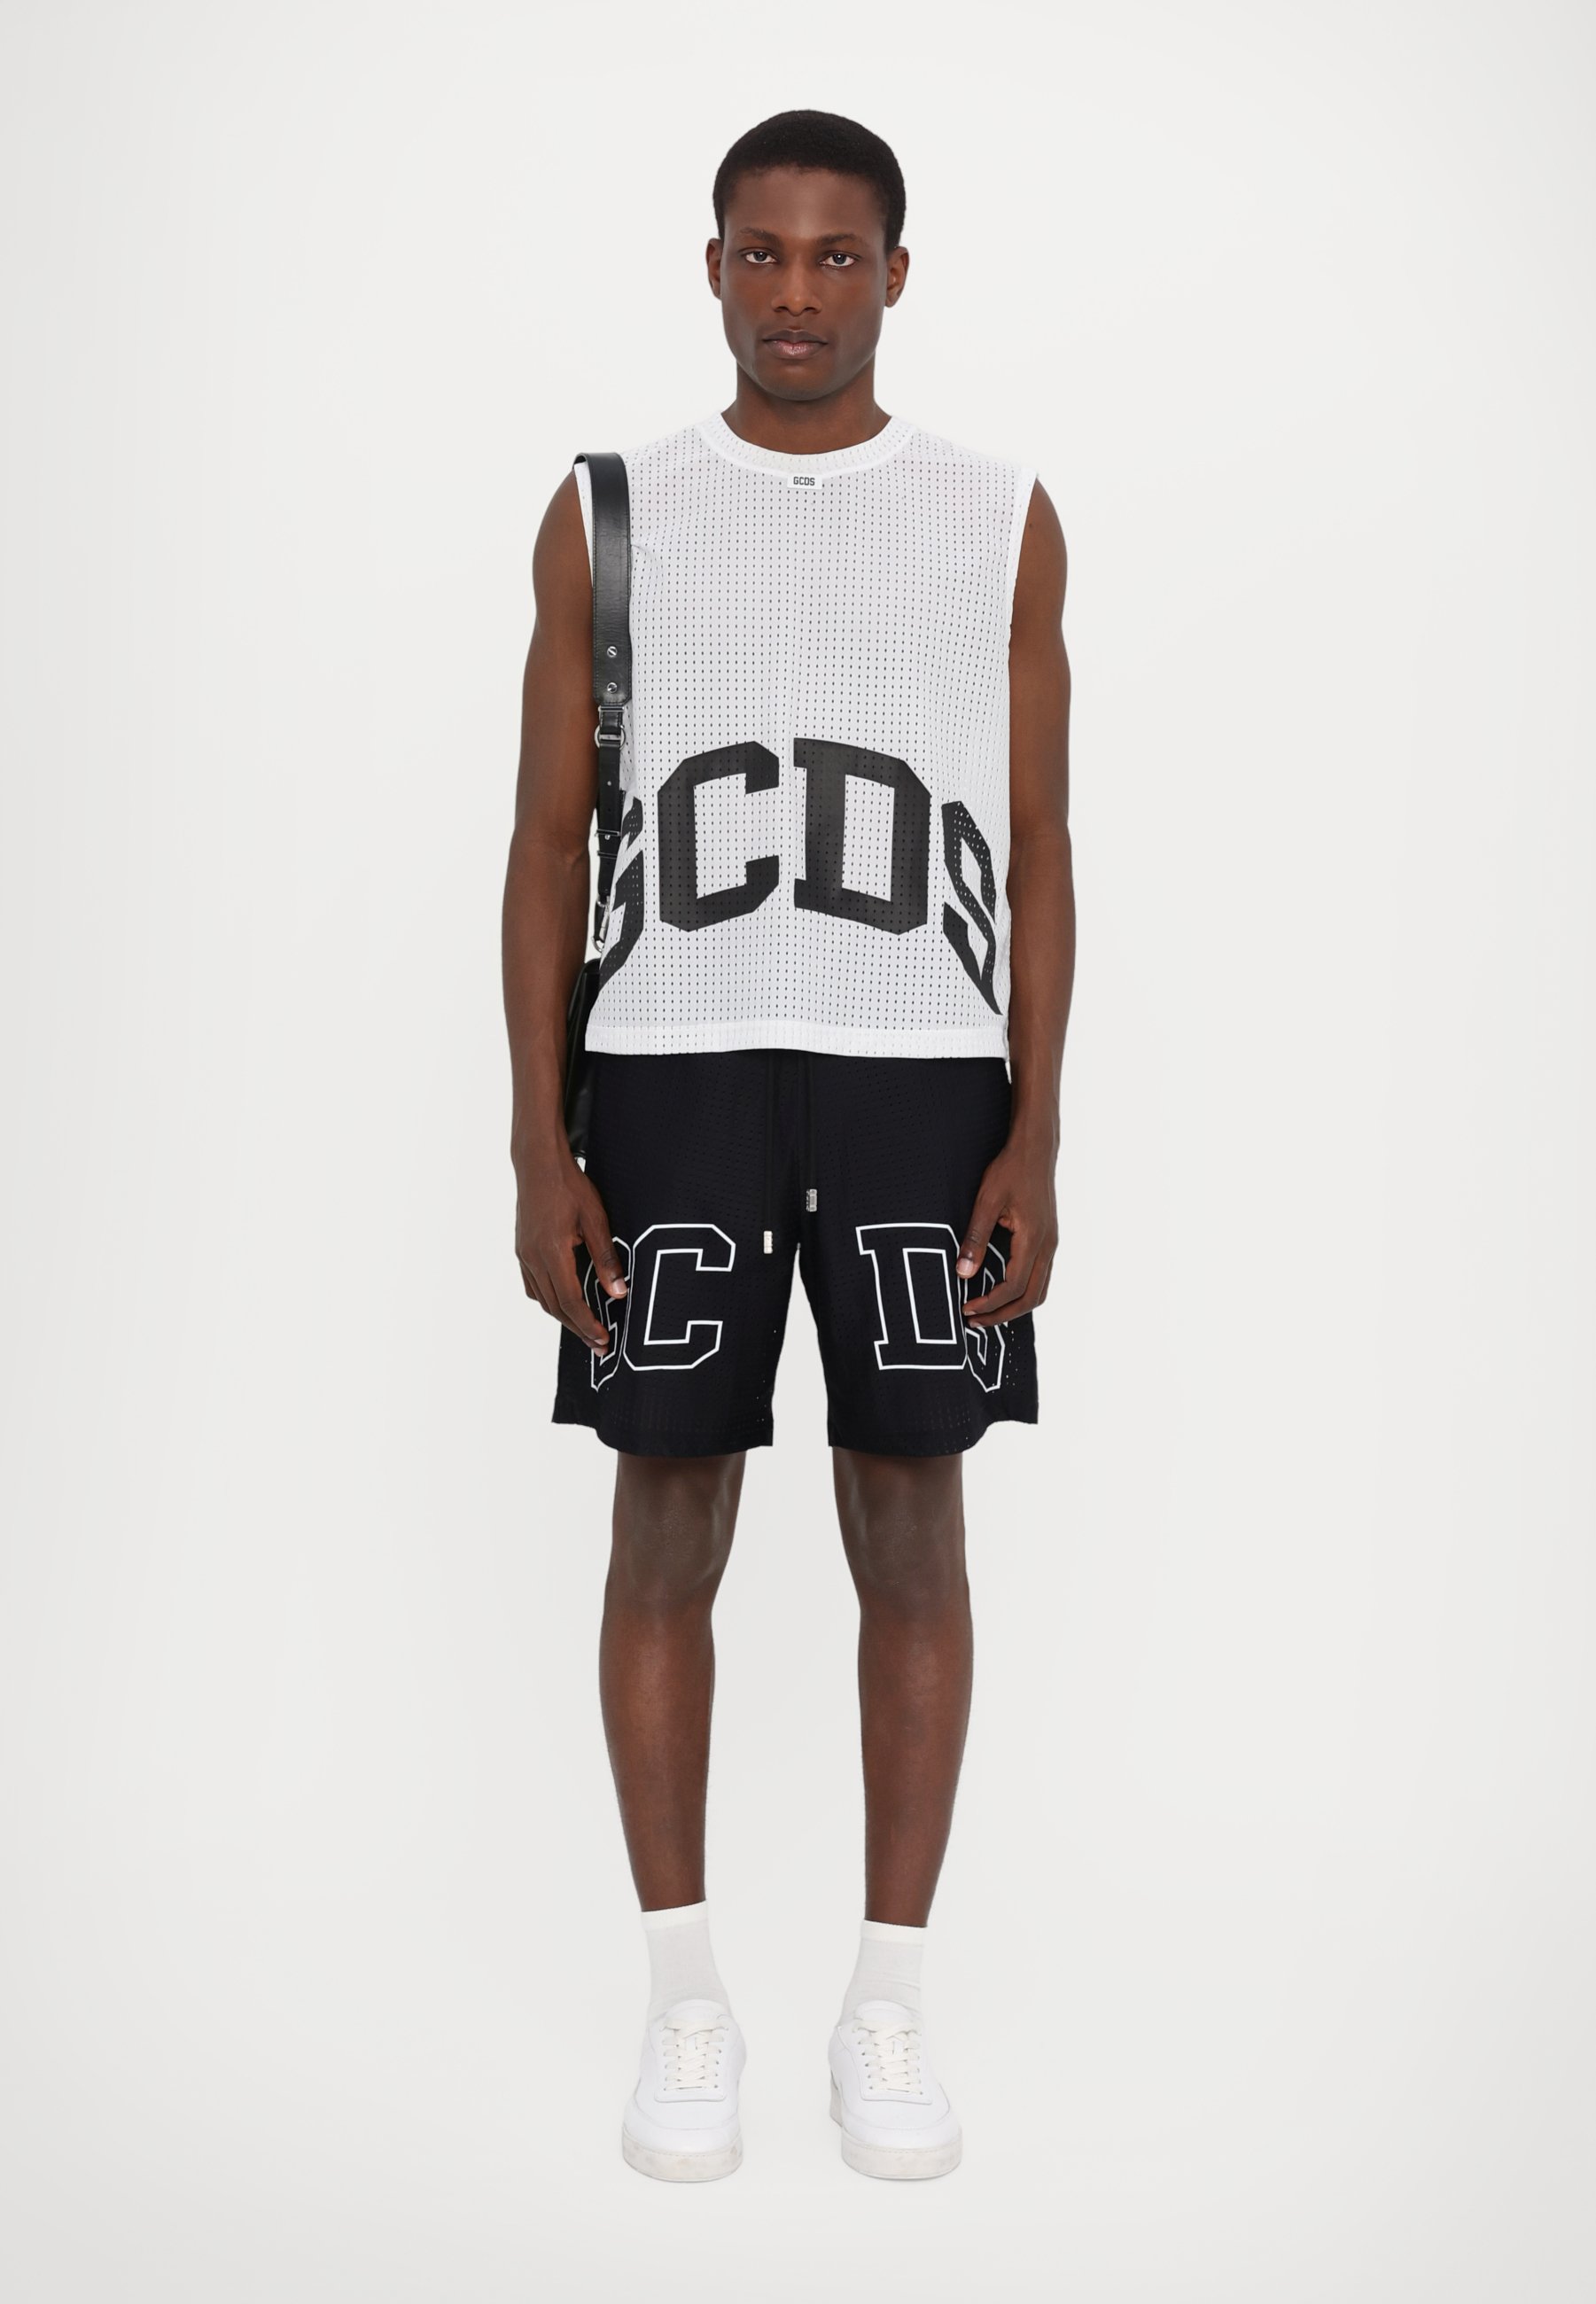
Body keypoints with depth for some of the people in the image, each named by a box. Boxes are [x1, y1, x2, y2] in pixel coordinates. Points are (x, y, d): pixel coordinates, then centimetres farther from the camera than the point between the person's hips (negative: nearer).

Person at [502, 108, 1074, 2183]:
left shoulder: (1003, 519, 7)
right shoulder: (609, 514, 7)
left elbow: (1037, 845, 5)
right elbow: (550, 839, 5)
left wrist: (1036, 1138, -3)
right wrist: (538, 1145, -2)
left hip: (922, 1078, 0)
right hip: (673, 1073, 0)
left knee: (911, 1530, 3)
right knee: (669, 1528, 3)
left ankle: (890, 2007, 17)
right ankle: (685, 1997, 18)